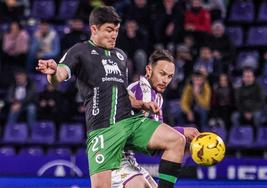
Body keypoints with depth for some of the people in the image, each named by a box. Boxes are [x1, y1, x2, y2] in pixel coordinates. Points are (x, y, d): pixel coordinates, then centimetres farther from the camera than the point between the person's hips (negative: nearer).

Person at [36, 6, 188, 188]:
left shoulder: (120, 55, 24)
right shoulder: (80, 51, 6)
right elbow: (59, 76, -12)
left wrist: (143, 105, 14)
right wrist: (53, 72, -37)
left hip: (130, 120, 6)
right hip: (102, 128, -6)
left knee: (177, 140, -13)